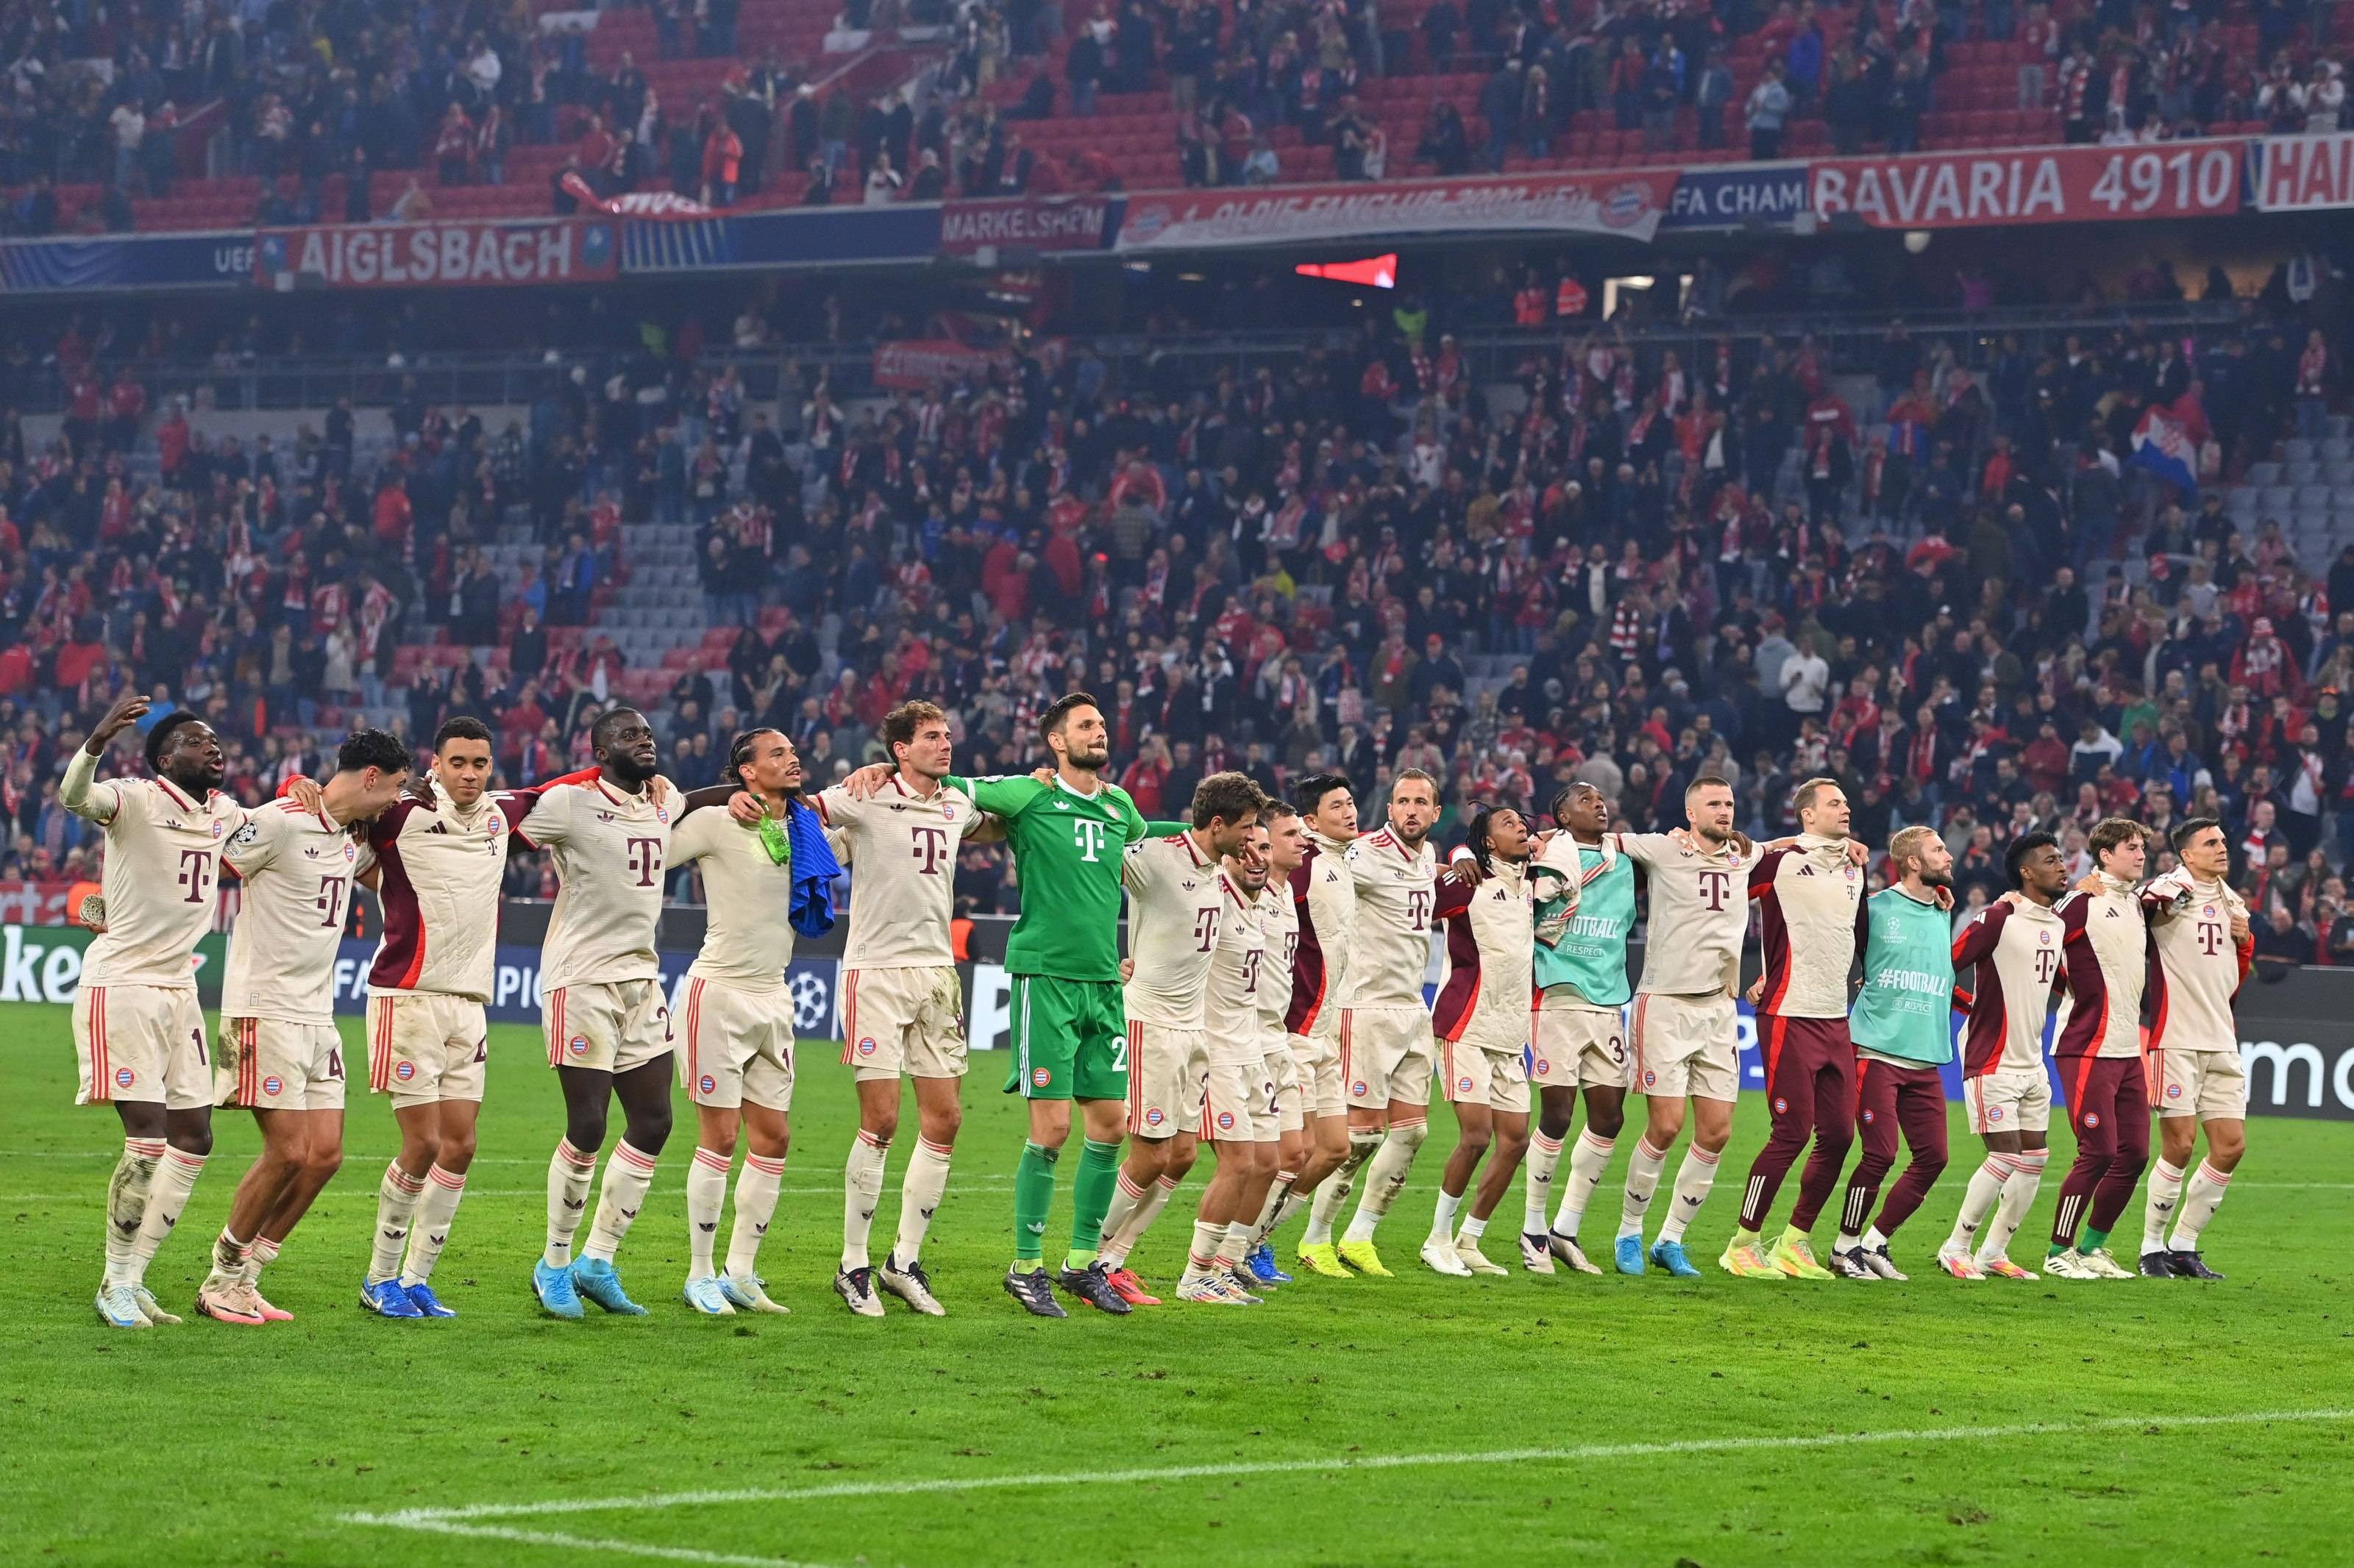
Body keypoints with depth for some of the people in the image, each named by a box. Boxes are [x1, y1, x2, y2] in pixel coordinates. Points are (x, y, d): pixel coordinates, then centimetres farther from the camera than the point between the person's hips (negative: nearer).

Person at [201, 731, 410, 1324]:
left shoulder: (352, 840, 14)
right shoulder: (281, 823, -13)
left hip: (318, 1018, 9)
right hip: (266, 1012, -8)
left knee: (325, 1154, 2)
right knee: (288, 1152, -11)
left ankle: (243, 1276, 12)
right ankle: (222, 1279, 4)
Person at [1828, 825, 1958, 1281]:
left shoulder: (1943, 916, 15)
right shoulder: (1874, 908, -2)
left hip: (1926, 1059, 6)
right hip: (1877, 1053, -6)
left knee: (1932, 1157, -1)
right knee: (1880, 1154, -11)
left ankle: (1875, 1243, 13)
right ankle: (1844, 1249, 5)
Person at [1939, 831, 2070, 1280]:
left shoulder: (2057, 924, 11)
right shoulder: (1999, 917, -15)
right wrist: (1976, 1007, -5)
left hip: (2032, 1064, 8)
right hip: (1992, 1062, -8)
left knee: (2035, 1159, 6)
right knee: (2006, 1156, -12)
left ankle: (1994, 1253, 16)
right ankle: (1956, 1248, 2)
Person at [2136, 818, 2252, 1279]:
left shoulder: (2232, 900, 16)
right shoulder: (2170, 891, -6)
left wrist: (2245, 939, 8)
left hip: (2221, 1041, 7)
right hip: (2176, 1038, -7)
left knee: (2231, 1145, 3)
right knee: (2179, 1145, -9)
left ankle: (2184, 1247, 14)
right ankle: (2152, 1248, 6)